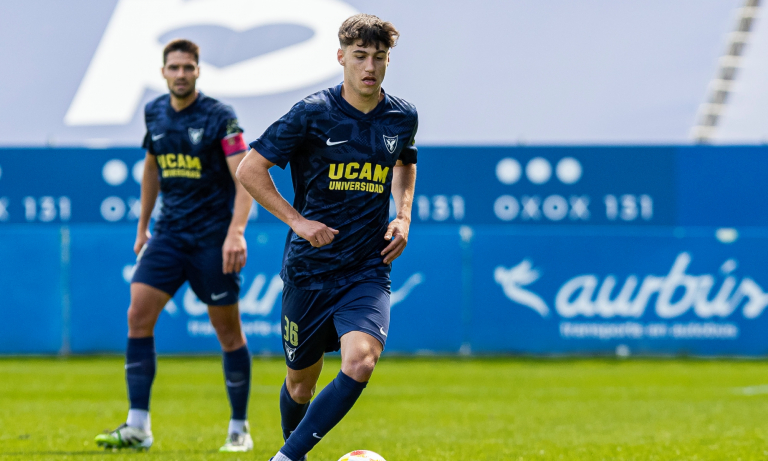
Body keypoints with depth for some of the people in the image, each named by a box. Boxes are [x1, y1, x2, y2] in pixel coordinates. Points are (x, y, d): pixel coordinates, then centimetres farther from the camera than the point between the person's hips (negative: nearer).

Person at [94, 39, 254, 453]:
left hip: (212, 239, -5)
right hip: (168, 234, 5)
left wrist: (236, 231, -29)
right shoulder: (155, 113, 7)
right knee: (138, 314, -9)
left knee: (228, 330, 2)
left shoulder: (219, 117, -10)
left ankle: (239, 428, 15)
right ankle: (137, 427, -7)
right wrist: (142, 227, 24)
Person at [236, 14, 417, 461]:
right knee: (302, 380, 10)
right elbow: (250, 169, -4)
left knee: (360, 361, -24)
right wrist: (297, 220, -10)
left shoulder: (403, 116, 2)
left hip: (368, 270, 1)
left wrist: (403, 216, 10)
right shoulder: (313, 113, -10)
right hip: (309, 268, -1)